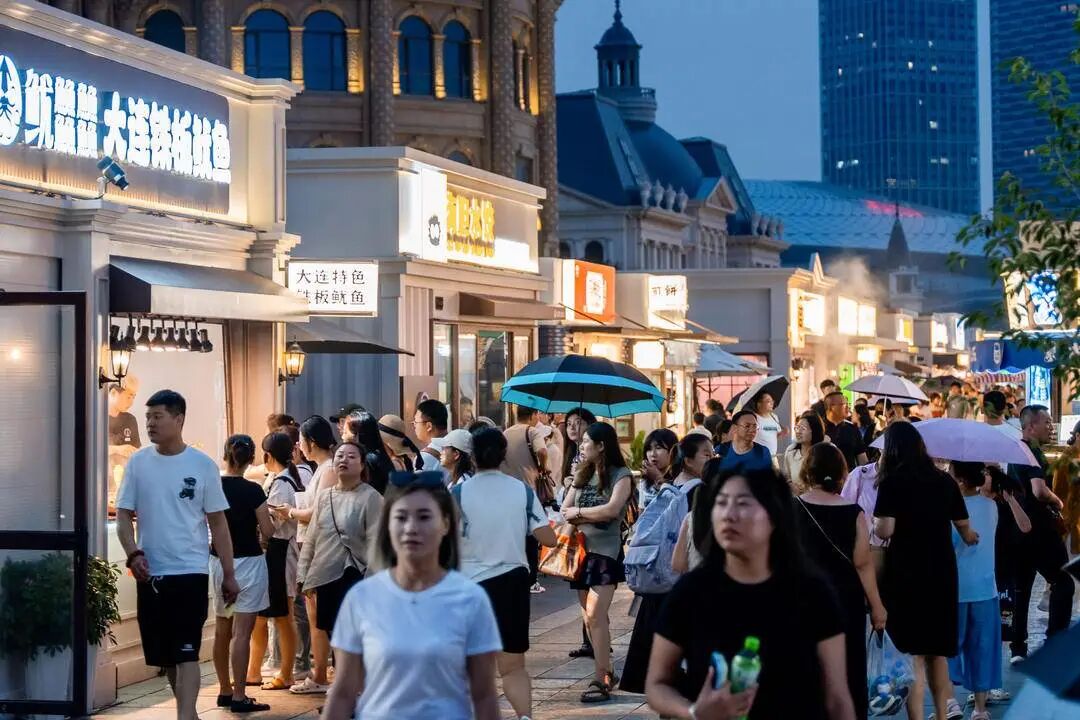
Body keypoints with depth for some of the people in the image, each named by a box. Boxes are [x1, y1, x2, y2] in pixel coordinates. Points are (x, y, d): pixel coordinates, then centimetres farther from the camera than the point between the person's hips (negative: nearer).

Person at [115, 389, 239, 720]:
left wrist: (229, 574, 1)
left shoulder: (203, 465, -2)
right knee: (164, 653, 12)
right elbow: (124, 515, 4)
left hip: (190, 571, -3)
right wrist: (133, 554, -14)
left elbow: (218, 523, 2)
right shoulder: (138, 462, 3)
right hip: (150, 573, 3)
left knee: (186, 651, -10)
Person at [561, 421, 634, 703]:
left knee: (595, 615, -15)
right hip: (581, 550, 7)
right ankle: (607, 672, 20)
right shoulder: (582, 475, 14)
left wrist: (579, 512, -7)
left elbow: (612, 509, -19)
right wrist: (591, 517, -11)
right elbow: (565, 511, 7)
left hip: (605, 551, -7)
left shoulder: (621, 475, -5)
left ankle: (602, 680, -13)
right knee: (590, 618, 10)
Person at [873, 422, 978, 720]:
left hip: (906, 573, -4)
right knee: (937, 651, 17)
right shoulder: (944, 481, 5)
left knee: (912, 654, -1)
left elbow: (885, 530, -16)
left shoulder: (892, 482, -8)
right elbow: (965, 530, 12)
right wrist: (972, 537, 35)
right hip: (942, 572, 4)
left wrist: (874, 522, 7)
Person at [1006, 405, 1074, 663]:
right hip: (1039, 528, -9)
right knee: (1062, 583, -2)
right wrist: (1058, 502, -10)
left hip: (1019, 526, 9)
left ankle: (1018, 649, 11)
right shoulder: (1034, 453, -15)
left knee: (1021, 588, 10)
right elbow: (1039, 490, -29)